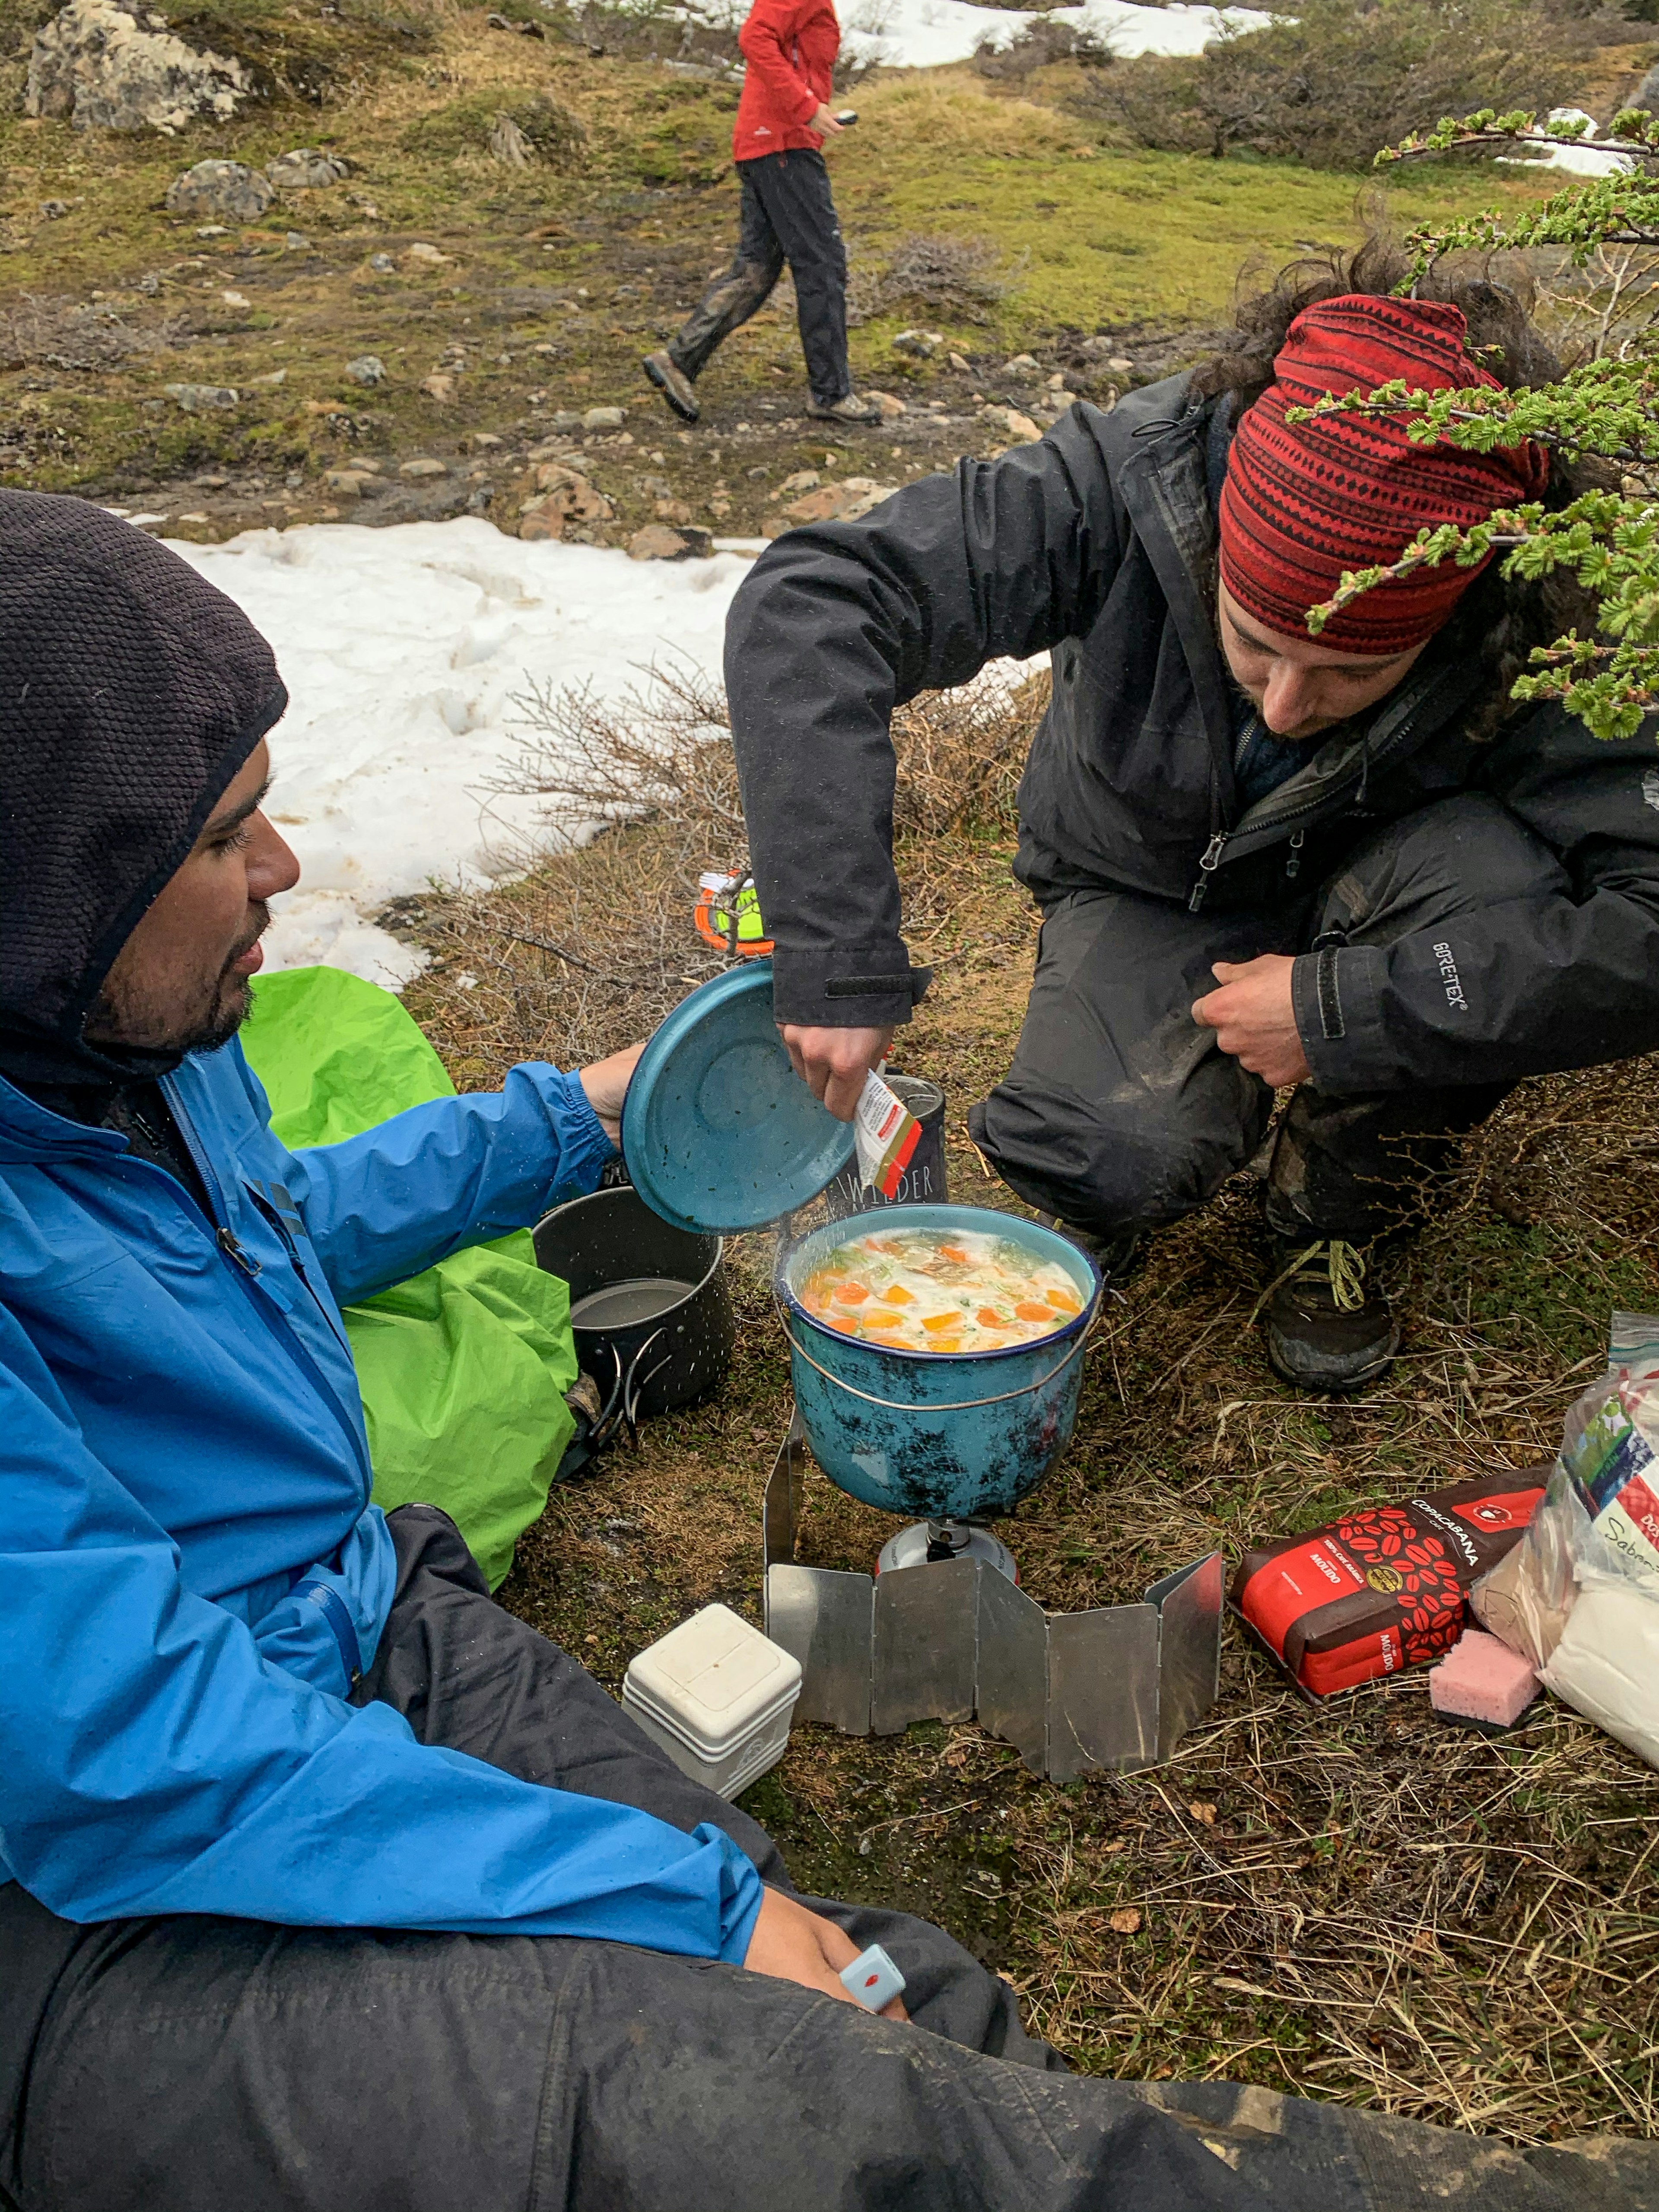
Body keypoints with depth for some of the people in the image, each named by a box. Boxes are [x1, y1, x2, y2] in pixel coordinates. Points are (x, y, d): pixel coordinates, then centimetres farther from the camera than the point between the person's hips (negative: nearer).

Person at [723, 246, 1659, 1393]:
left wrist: (1338, 1008, -38)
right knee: (1116, 1160, -29)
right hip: (1150, 884, 0)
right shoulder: (1140, 480, -32)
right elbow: (810, 604, -39)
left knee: (1497, 881, -34)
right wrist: (834, 962, -48)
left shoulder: (1544, 620, -31)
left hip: (1360, 880, 1)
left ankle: (1335, 1215, -6)